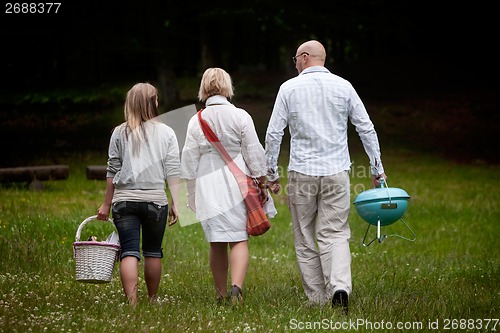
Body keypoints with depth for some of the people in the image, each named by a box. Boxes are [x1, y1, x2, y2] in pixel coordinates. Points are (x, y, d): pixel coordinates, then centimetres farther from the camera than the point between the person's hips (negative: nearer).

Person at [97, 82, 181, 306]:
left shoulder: (120, 133, 4)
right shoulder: (166, 133, 3)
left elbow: (113, 171, 5)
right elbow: (173, 172, 0)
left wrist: (106, 204, 11)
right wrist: (175, 204, 4)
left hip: (124, 199, 0)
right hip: (156, 199, 0)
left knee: (129, 252, -4)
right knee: (153, 252, 14)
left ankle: (131, 302, -17)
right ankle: (152, 300, 23)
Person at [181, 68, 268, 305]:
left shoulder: (196, 121, 2)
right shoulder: (240, 117, -2)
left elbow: (189, 161, 5)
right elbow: (254, 153, -1)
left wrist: (192, 193, 14)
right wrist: (261, 183, 8)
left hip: (208, 187, 1)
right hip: (238, 185, -1)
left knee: (216, 244, 9)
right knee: (239, 240, -1)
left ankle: (221, 293, 13)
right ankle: (236, 286, -21)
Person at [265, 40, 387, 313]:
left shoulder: (289, 88, 1)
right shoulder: (343, 86, 5)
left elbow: (273, 133, -1)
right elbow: (366, 128, 6)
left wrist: (271, 173, 7)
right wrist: (377, 168, 14)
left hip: (302, 173, -1)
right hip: (337, 172, 1)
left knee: (305, 239, 9)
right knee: (335, 233, 2)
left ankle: (317, 299, 9)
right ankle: (340, 286, -21)